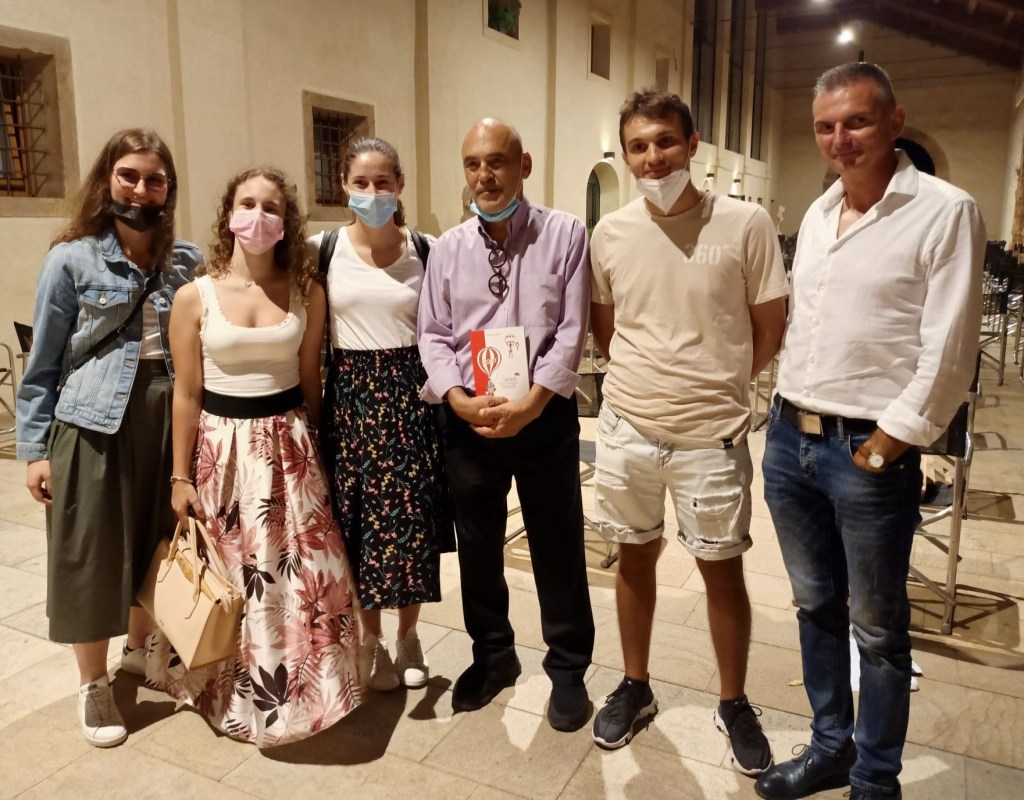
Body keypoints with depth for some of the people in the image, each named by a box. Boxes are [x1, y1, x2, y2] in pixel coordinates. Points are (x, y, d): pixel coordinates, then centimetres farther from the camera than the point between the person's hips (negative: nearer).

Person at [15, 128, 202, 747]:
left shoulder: (187, 261, 6)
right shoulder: (72, 259, -2)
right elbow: (43, 363, 0)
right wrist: (34, 449, -3)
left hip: (169, 418, 3)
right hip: (93, 422, -3)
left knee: (158, 542, 12)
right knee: (91, 551, 5)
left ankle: (141, 649, 38)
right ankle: (94, 683, 24)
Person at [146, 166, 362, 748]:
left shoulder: (307, 292, -1)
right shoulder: (196, 296, -4)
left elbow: (311, 383, 6)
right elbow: (186, 393, -2)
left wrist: (310, 448, 11)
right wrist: (180, 476, -1)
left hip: (288, 446, 1)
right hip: (220, 449, -1)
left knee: (300, 573, 6)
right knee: (226, 578, 12)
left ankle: (296, 685, 28)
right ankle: (230, 690, 35)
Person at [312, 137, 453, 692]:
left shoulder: (427, 252, 1)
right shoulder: (321, 250, 0)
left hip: (408, 397, 0)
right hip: (348, 397, 0)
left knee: (412, 523, 5)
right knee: (356, 524, 7)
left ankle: (408, 636, 28)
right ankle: (371, 638, 28)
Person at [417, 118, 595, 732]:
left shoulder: (565, 234, -4)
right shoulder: (448, 248, 6)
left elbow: (573, 329, -10)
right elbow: (433, 335, 4)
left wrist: (530, 403, -18)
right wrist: (458, 398, -13)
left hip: (546, 416, -3)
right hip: (468, 417, 3)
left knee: (558, 547, 9)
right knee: (478, 545, 15)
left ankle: (568, 668, 29)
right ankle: (493, 655, 37)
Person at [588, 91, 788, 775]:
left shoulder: (747, 224, -10)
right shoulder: (609, 233, 0)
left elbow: (770, 330, -1)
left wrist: (715, 386, 5)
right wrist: (650, 378, 4)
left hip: (711, 435, -2)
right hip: (626, 429, 3)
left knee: (722, 569, 10)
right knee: (635, 558, 16)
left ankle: (735, 705, 33)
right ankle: (635, 688, 37)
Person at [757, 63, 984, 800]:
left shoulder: (946, 213, -9)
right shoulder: (817, 214, 12)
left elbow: (948, 354, -13)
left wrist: (887, 447, -13)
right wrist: (787, 414, 12)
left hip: (869, 451, -6)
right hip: (788, 438, 7)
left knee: (878, 629, 9)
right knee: (816, 605, 18)